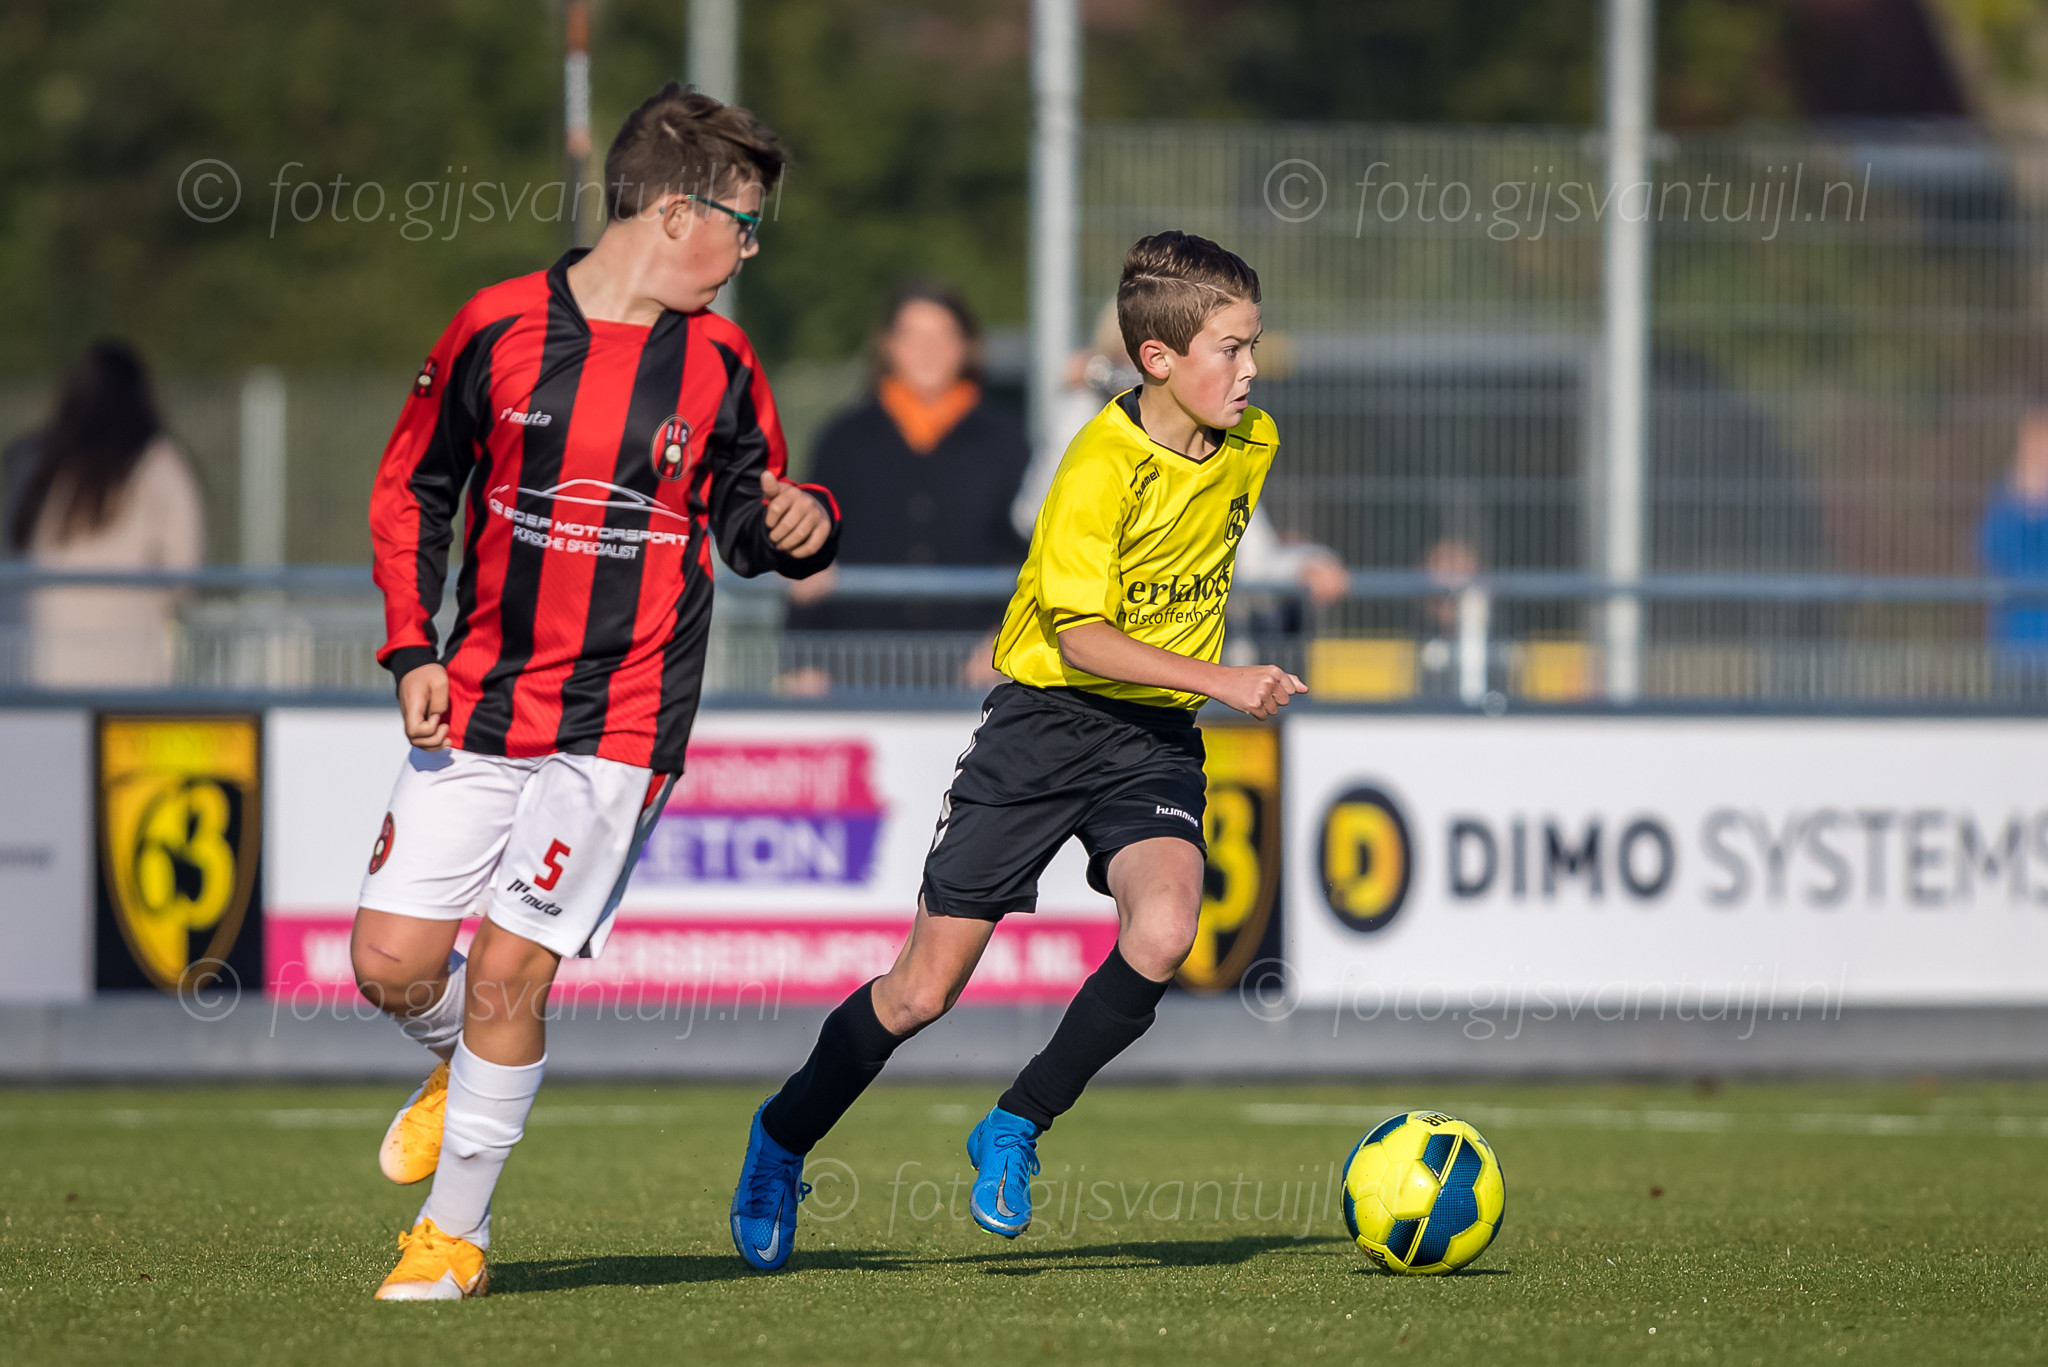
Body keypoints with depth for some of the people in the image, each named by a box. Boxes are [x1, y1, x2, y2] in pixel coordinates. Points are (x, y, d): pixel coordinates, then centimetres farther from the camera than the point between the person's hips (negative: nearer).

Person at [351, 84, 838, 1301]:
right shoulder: (499, 329, -1)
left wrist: (802, 523, -10)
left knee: (509, 971, -9)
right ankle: (465, 1065, 34)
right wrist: (414, 649, -1)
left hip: (622, 722, -1)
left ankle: (455, 1233, 6)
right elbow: (411, 491, 9)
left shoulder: (719, 365, 3)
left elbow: (748, 529, 14)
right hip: (481, 703, 1)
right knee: (394, 962, -2)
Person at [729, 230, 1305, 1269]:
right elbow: (1082, 638, -23)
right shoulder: (1100, 465, -19)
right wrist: (1218, 679, -31)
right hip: (1045, 720, -4)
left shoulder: (1250, 447, 1)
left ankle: (1016, 1130, -5)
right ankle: (785, 1138, 26)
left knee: (1160, 934, -26)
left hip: (1155, 738, 4)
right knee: (923, 990, -1)